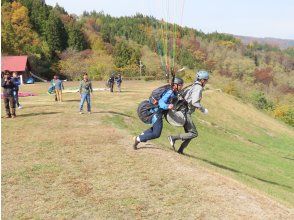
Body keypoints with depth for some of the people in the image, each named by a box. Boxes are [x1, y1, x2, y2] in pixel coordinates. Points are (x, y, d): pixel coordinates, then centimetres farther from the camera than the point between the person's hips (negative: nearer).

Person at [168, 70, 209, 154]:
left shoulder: (193, 87, 16)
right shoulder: (198, 88, -14)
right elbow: (194, 102, -25)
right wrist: (203, 110, -14)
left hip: (183, 112, 10)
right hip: (186, 113, -10)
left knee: (189, 133, 15)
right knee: (194, 133, -8)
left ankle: (180, 150, 12)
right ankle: (173, 138, -13)